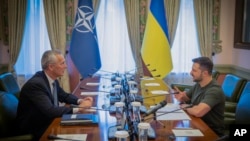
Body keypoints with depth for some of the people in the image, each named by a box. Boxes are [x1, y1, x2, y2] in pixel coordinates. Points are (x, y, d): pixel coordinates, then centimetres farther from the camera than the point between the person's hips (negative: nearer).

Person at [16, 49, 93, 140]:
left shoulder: (52, 79, -1)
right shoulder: (35, 84, -26)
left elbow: (64, 96, 14)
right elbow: (50, 111, -32)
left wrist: (80, 101, -5)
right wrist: (77, 109, -27)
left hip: (47, 122, 8)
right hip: (34, 131, -8)